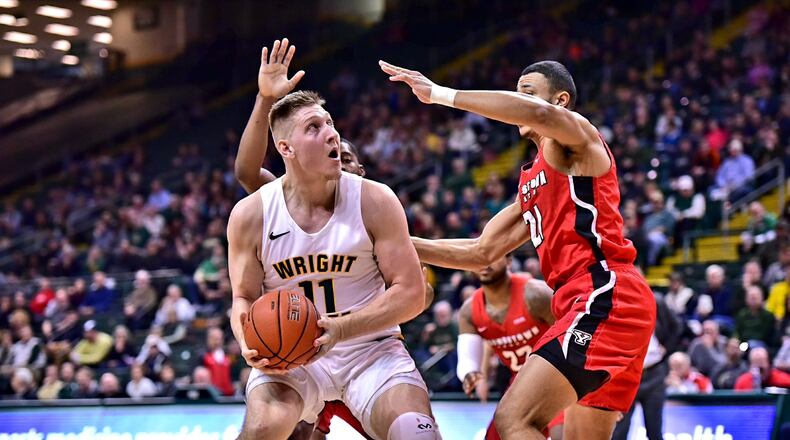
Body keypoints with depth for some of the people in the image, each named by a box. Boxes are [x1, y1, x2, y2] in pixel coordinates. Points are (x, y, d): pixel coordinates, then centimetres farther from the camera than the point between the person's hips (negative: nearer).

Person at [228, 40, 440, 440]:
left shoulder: (375, 201, -9)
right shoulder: (250, 214, -6)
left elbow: (411, 293, -9)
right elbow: (244, 298, 5)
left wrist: (339, 329, -22)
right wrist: (250, 345, -18)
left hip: (370, 349, 0)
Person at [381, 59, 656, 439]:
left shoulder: (579, 140, 1)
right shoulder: (532, 183, 27)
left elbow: (540, 114, -24)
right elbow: (481, 253, 28)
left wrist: (440, 94, -19)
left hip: (606, 299, -10)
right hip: (598, 302, 10)